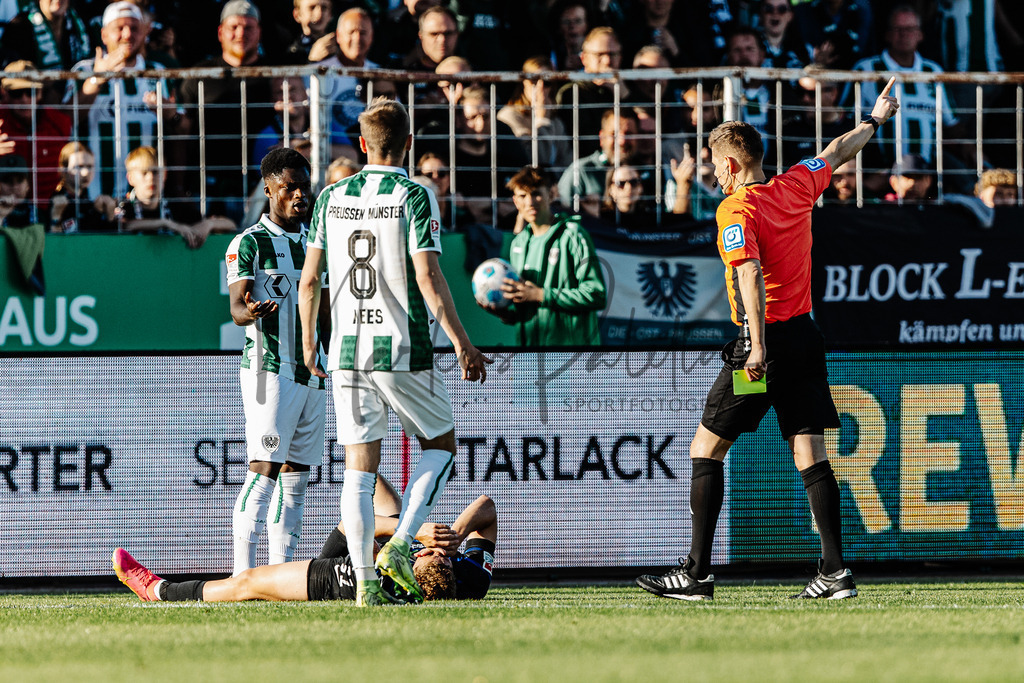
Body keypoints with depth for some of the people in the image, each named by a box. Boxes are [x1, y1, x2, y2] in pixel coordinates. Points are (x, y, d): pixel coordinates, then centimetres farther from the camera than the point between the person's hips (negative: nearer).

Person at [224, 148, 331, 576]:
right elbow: (236, 307, -12)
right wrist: (249, 311, -35)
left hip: (312, 372, 7)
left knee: (296, 476, 6)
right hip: (270, 368, -7)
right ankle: (243, 574, -16)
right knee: (264, 471, -14)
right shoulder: (250, 243, -3)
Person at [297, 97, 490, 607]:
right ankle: (399, 544, -3)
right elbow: (428, 279, -14)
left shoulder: (332, 197, 5)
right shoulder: (414, 198, -7)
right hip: (403, 352, -3)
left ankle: (365, 581, 0)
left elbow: (309, 281, 8)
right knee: (440, 444, 15)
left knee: (359, 464, 5)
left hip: (346, 352, 4)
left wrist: (308, 339, 22)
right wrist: (462, 344, -9)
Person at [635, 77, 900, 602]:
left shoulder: (735, 210, -12)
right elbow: (836, 153, 26)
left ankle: (697, 572, 0)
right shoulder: (797, 185, 8)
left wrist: (758, 345, -30)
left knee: (706, 449, 2)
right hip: (806, 334, 7)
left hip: (765, 342, -7)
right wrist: (874, 120, 44)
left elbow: (751, 273, -26)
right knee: (810, 455, 5)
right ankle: (835, 572, -3)